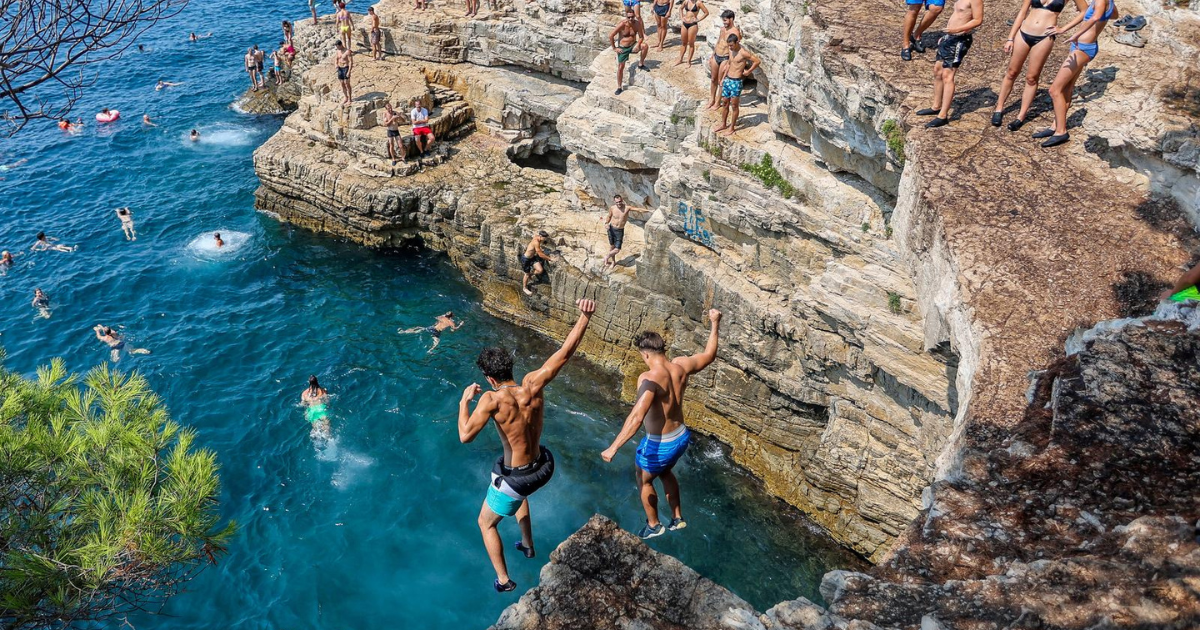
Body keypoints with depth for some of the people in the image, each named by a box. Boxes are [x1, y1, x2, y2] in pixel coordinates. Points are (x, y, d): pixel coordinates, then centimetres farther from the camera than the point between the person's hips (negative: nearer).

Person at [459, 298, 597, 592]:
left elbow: (465, 435, -33)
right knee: (519, 493, 42)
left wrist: (464, 401, -18)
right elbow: (565, 352, -13)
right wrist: (585, 316, -8)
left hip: (515, 478, -6)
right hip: (542, 468, 6)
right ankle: (528, 545, 56)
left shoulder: (493, 399, -28)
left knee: (486, 523, 24)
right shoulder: (533, 384, -15)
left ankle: (504, 580, 29)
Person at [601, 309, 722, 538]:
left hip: (659, 445, -7)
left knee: (644, 481, 24)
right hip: (681, 437, 7)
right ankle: (677, 517, 48)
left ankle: (654, 526, 43)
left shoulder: (649, 378, -31)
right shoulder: (681, 366, -11)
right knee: (665, 472, 36)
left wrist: (614, 447, -40)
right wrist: (715, 324, 19)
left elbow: (637, 417, -41)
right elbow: (709, 355, 8)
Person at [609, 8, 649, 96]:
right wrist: (614, 48, -14)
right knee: (621, 67, 2)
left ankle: (641, 64, -2)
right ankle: (619, 87, 17)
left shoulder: (637, 24, -13)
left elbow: (641, 37, -2)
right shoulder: (622, 24, -22)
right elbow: (611, 36, -20)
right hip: (622, 48, -2)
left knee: (645, 46, -24)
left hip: (633, 45, 2)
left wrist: (638, 44, -22)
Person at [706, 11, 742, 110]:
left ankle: (718, 102, 17)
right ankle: (711, 99, 31)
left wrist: (729, 64, -23)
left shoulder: (735, 32, -17)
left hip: (725, 58, -7)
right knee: (713, 79, 16)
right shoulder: (722, 28, 7)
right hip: (716, 56, 7)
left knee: (721, 81, 3)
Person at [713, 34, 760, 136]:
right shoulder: (731, 50, 6)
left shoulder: (743, 52, -18)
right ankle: (723, 124, 28)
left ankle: (732, 127, 13)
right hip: (727, 80, 8)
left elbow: (757, 61, -16)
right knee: (724, 103, 15)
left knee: (734, 105, 3)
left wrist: (748, 71, -9)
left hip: (736, 82, -8)